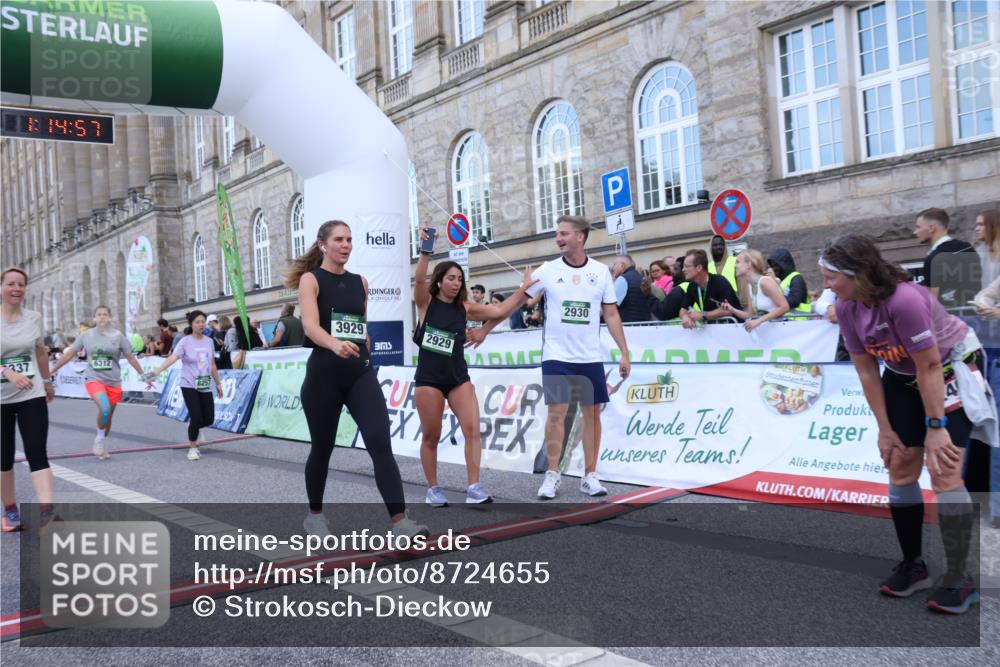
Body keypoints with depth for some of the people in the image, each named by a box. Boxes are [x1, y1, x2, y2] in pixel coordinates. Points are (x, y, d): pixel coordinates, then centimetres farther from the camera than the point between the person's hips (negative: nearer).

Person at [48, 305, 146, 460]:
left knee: (108, 417, 10)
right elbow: (69, 354, 7)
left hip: (113, 382, 2)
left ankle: (99, 446, 31)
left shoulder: (118, 335, -2)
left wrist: (142, 374, 4)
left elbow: (130, 357, 4)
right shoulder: (86, 335, 0)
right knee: (104, 408, -27)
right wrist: (52, 371, 8)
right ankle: (99, 439, -4)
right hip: (93, 379, -2)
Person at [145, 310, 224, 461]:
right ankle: (192, 448, 11)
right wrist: (155, 372, -37)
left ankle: (194, 427, 37)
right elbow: (172, 358, -24)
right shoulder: (185, 341, -10)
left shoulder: (209, 341, 5)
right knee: (196, 418, -11)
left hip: (205, 386, 4)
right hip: (189, 386, -4)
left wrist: (218, 383, 19)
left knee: (209, 419, 1)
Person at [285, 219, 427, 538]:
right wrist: (335, 344, -38)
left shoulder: (360, 282, 13)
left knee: (381, 444, -11)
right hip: (324, 373, -3)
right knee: (322, 447, 9)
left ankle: (400, 520, -16)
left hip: (360, 372, 3)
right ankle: (314, 514, 31)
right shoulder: (310, 279, -2)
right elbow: (310, 325, -19)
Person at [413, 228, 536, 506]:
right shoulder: (426, 302, -4)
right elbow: (419, 279, -23)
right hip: (428, 378, -3)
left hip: (458, 377, 3)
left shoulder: (465, 307, 5)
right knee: (431, 437, 4)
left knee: (472, 429, -11)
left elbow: (500, 311, 2)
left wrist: (523, 289, -3)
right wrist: (425, 250, -35)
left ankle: (474, 488, -8)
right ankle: (433, 489, 19)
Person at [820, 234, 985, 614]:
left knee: (943, 474, -11)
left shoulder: (903, 300, -34)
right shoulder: (846, 308, -13)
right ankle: (913, 565, 21)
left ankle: (959, 580, 1)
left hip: (954, 367, -7)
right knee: (900, 469, 6)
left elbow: (929, 368, -27)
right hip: (903, 376, 7)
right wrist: (885, 429, -4)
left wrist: (935, 427, -21)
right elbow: (866, 370, -7)